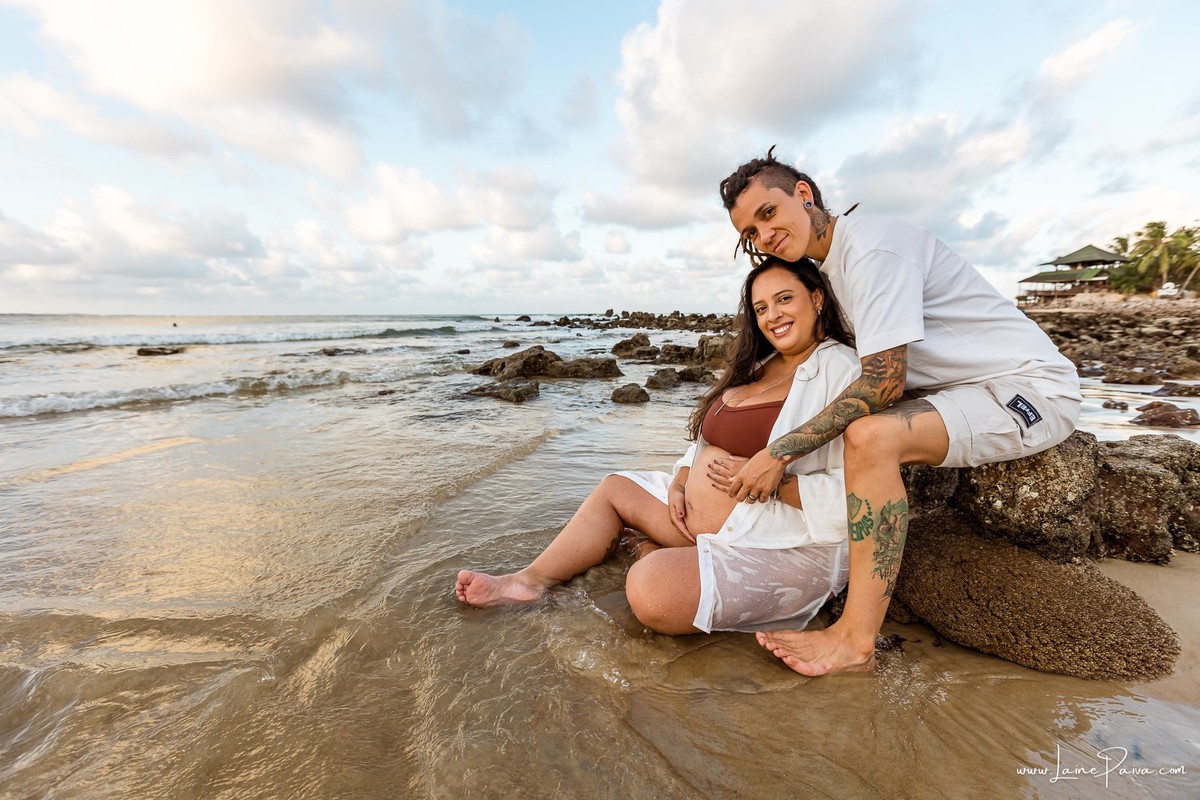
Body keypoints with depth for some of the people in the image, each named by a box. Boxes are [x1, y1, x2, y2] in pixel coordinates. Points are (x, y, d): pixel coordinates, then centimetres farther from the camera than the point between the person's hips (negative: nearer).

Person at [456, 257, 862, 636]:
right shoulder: (759, 366, 11)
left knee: (652, 586, -33)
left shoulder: (843, 372, -15)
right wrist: (680, 481, 0)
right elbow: (708, 438, 16)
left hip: (784, 548, -8)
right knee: (614, 487, 12)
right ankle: (532, 579, 11)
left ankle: (669, 556, 1)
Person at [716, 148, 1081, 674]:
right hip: (966, 389, 10)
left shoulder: (872, 246, -20)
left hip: (1031, 388, -9)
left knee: (870, 435, -31)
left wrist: (781, 451, -27)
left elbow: (883, 381, -27)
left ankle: (856, 640, -21)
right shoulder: (832, 263, 8)